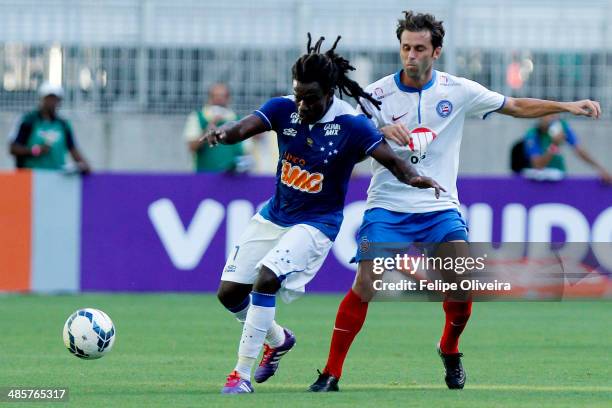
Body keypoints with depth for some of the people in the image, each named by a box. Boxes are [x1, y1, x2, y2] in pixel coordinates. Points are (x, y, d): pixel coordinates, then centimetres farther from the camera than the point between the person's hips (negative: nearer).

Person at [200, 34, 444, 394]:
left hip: (316, 223, -5)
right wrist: (223, 133, -46)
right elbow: (243, 128, -23)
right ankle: (278, 339, 35)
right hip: (274, 215, 5)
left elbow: (393, 161, -21)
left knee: (266, 279, -26)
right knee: (230, 292, 5)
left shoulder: (351, 124, -18)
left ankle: (243, 374, -17)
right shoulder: (285, 109, -9)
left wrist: (412, 177, -43)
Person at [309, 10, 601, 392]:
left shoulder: (458, 91, 1)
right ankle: (332, 372, -9)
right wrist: (381, 134, -23)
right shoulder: (376, 94, -3)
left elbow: (517, 106, 8)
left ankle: (450, 349, 18)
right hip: (387, 207, -1)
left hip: (440, 208, 1)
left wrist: (568, 106, -1)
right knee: (366, 283, -17)